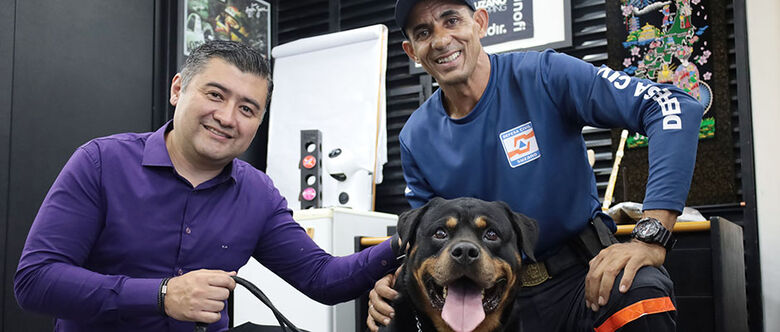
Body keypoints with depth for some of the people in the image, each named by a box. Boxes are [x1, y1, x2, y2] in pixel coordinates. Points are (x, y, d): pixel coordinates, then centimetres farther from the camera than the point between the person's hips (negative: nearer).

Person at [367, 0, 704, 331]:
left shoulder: (544, 75, -14)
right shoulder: (416, 138, -1)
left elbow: (675, 107, -21)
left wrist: (650, 238, -29)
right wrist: (396, 280, -12)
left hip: (583, 270, -2)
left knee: (642, 297, -33)